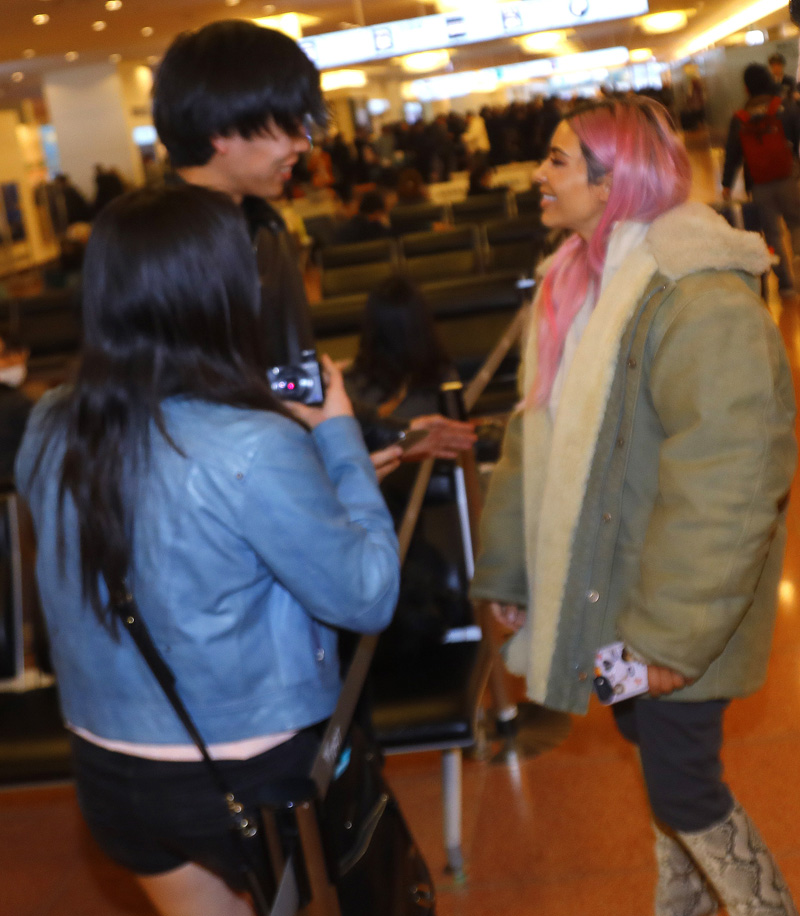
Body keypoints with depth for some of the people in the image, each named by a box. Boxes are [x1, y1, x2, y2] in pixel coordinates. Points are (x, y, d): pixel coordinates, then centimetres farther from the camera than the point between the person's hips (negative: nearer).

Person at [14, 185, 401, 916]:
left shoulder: (49, 432, -8)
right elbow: (369, 599, -16)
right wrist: (340, 438, -7)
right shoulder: (255, 449, -27)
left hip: (109, 773, 5)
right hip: (255, 776, -5)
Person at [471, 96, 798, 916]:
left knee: (683, 788, 3)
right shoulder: (576, 279, 4)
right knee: (651, 747, 23)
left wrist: (676, 631, -25)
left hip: (674, 609, -8)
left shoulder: (701, 299, -24)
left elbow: (731, 484, -26)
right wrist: (507, 568, 10)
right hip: (600, 585, 8)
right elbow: (537, 435, 9)